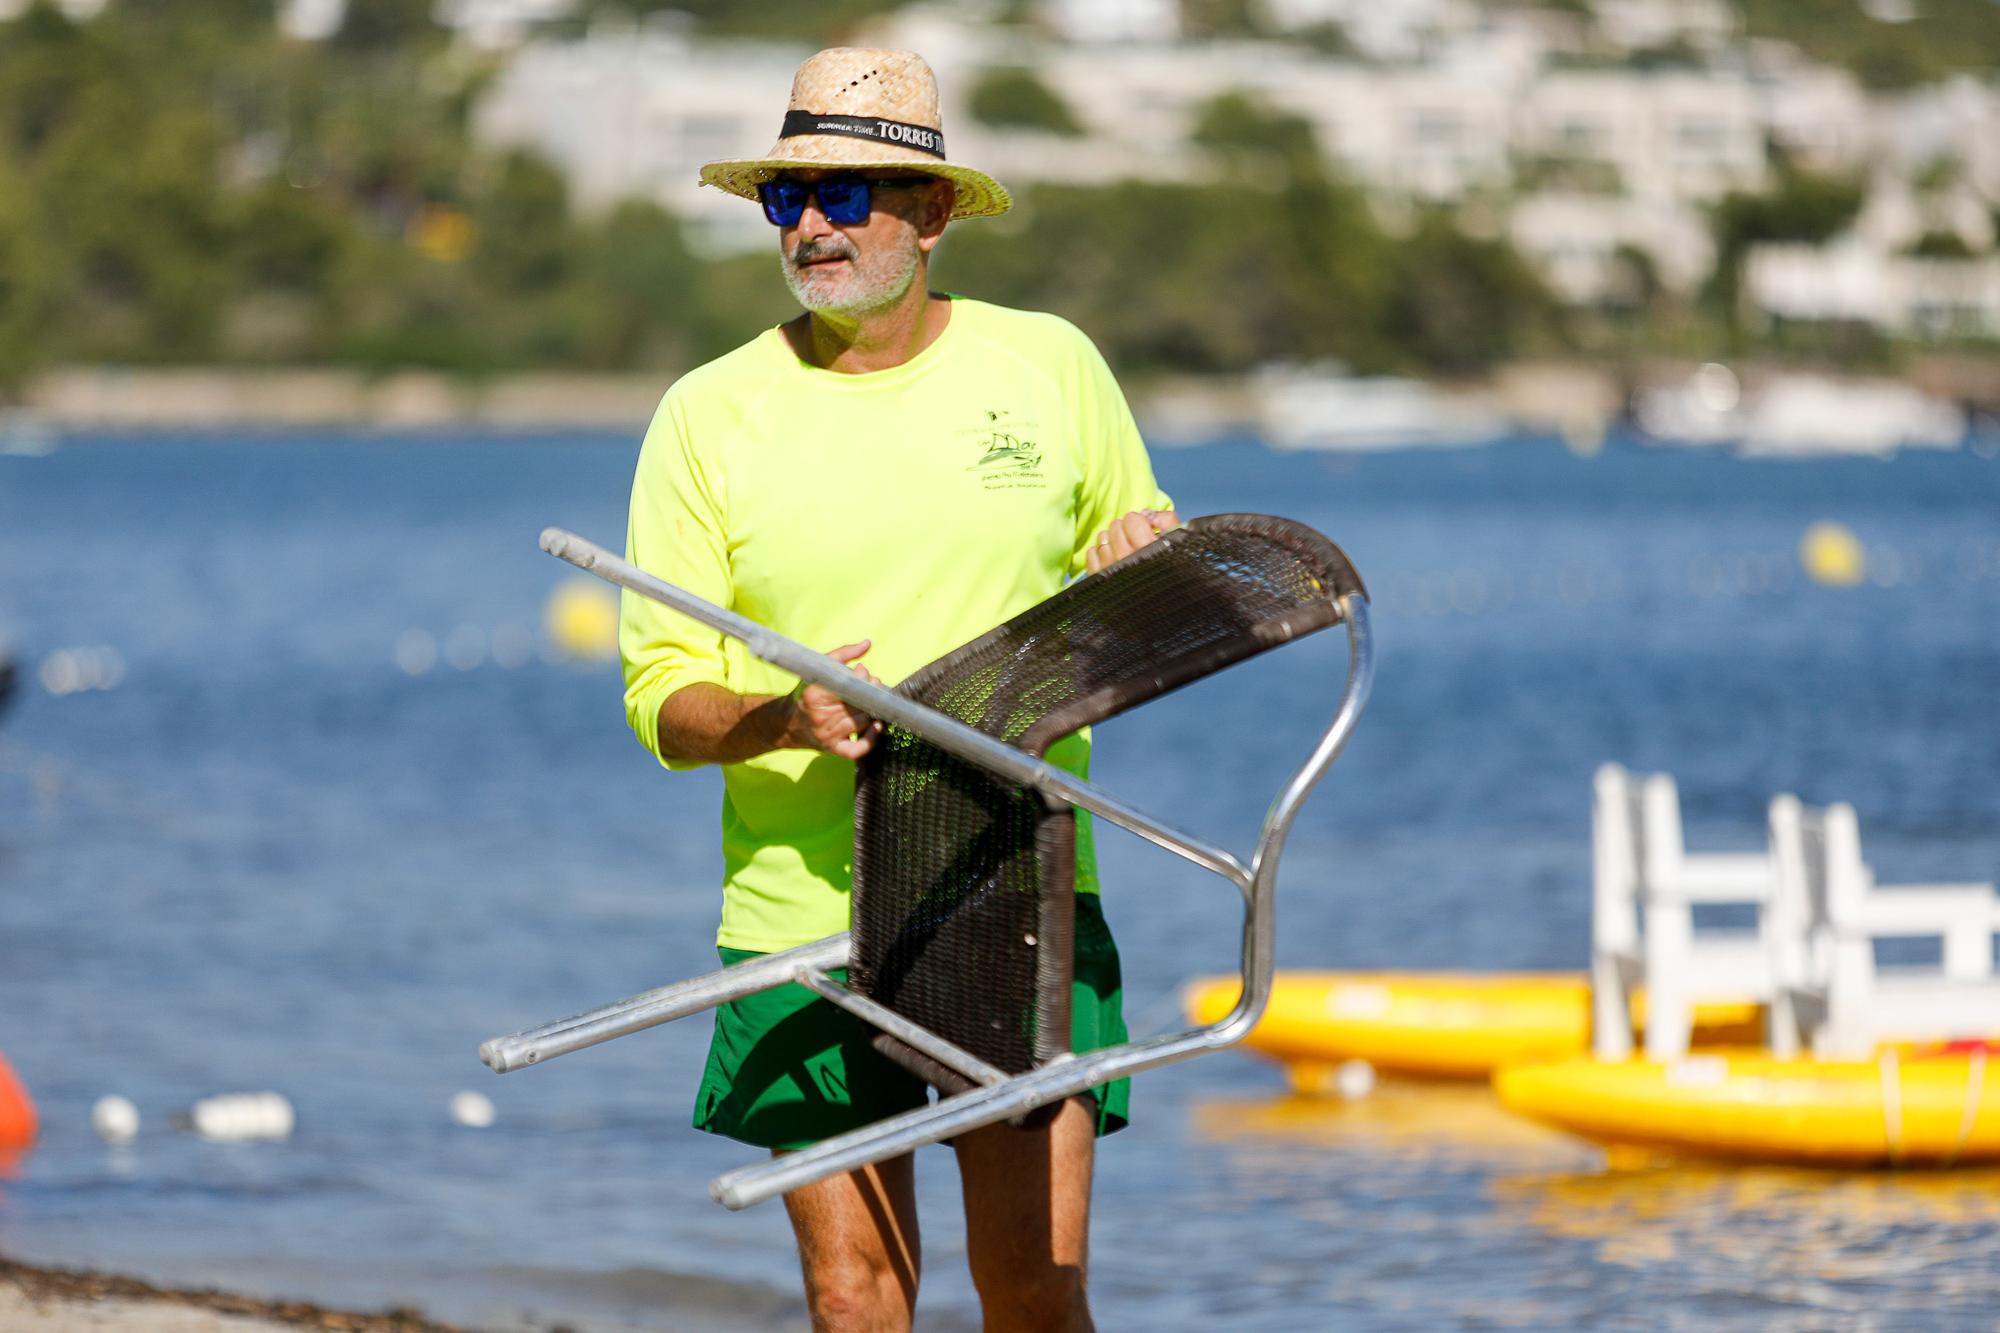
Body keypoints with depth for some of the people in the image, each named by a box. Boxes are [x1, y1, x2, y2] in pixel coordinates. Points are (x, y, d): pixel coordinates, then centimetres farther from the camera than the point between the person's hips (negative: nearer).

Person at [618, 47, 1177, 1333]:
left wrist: (1145, 562, -4)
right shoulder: (709, 415, 1)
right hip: (806, 910, 0)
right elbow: (661, 695, 0)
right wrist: (780, 720, -21)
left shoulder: (1050, 367, 6)